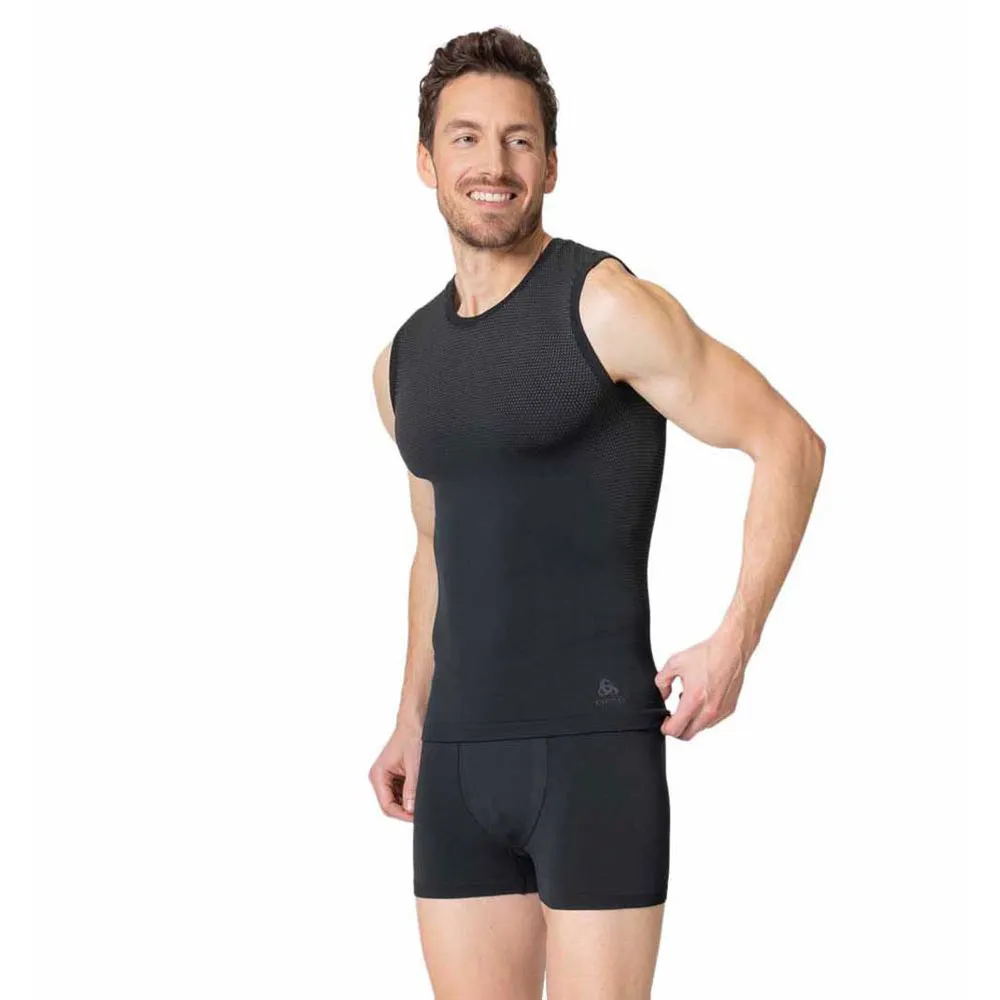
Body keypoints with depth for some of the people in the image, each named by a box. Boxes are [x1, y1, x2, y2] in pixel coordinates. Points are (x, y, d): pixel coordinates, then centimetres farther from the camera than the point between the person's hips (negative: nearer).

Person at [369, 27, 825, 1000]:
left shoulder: (605, 306, -7)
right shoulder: (404, 363, 13)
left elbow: (789, 444, -7)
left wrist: (733, 644, -13)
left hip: (595, 744, -6)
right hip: (458, 758, 6)